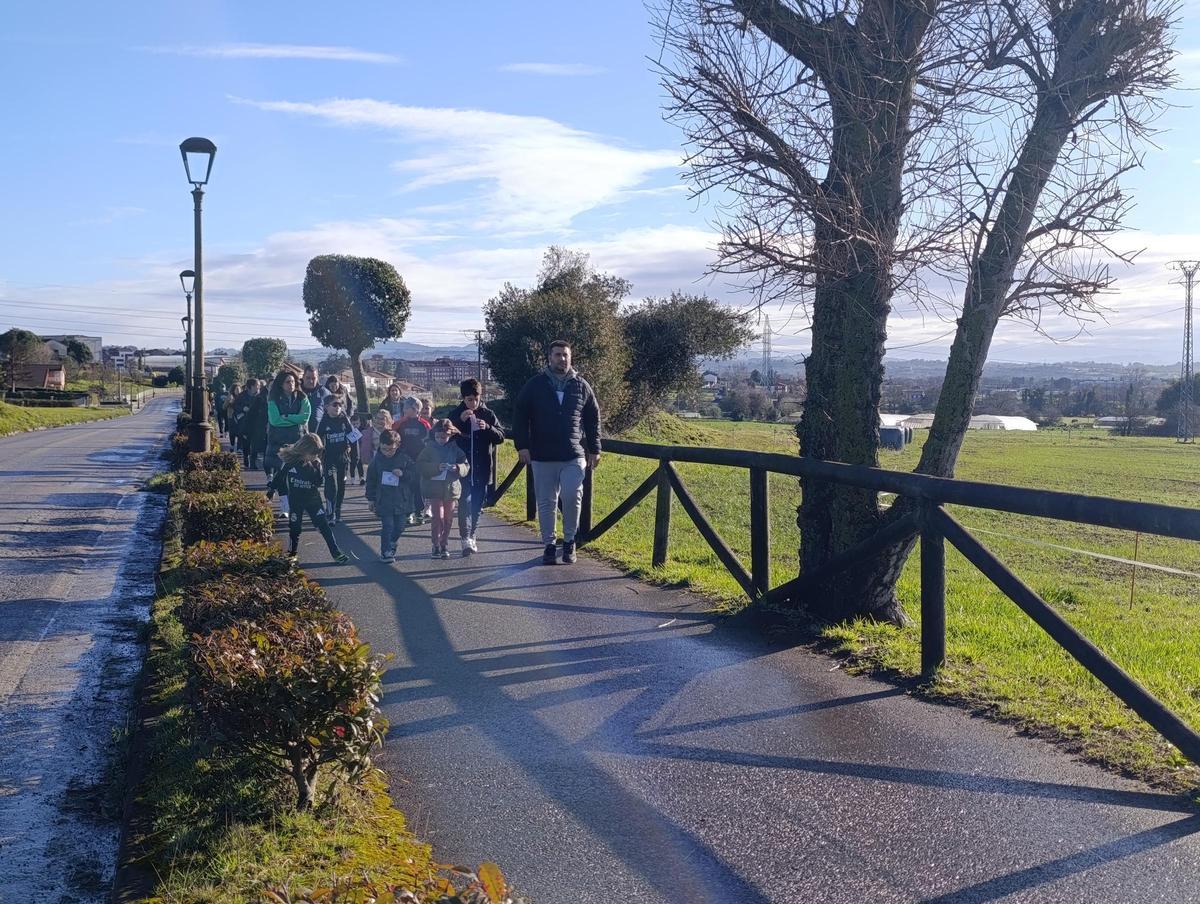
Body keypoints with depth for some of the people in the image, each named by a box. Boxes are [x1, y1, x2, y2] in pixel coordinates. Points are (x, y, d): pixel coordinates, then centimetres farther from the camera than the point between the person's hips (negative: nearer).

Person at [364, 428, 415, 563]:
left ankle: (391, 543, 36)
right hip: (383, 500, -1)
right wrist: (371, 499, 6)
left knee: (400, 526, 8)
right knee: (387, 526, -5)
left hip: (401, 500, 2)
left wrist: (403, 474, -18)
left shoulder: (404, 459, -3)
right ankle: (385, 552, 6)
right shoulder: (376, 460, -2)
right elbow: (370, 480, 5)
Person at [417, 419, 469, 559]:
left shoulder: (455, 449, 4)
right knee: (438, 517, -9)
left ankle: (444, 545, 20)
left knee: (448, 519, 8)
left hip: (452, 487, 3)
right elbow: (420, 467, -10)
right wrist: (437, 467, -22)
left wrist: (457, 468, -20)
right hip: (434, 488, -3)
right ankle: (436, 546, 0)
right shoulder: (429, 448, -1)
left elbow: (466, 467, 2)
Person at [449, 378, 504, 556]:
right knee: (465, 501, -12)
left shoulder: (488, 414, 4)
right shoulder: (456, 414, 2)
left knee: (477, 504, 9)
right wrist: (460, 421, -17)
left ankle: (471, 536, 23)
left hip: (482, 468, 2)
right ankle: (466, 539, -15)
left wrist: (487, 427, -19)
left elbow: (501, 437, 0)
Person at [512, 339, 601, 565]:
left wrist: (594, 450, 8)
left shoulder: (581, 386, 7)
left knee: (572, 497, -11)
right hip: (542, 457, 0)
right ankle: (549, 545, 17)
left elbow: (593, 419, 12)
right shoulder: (535, 385, 3)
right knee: (546, 502, 6)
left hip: (574, 456, 0)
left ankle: (569, 541, 9)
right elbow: (520, 416, 3)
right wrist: (522, 445, -6)